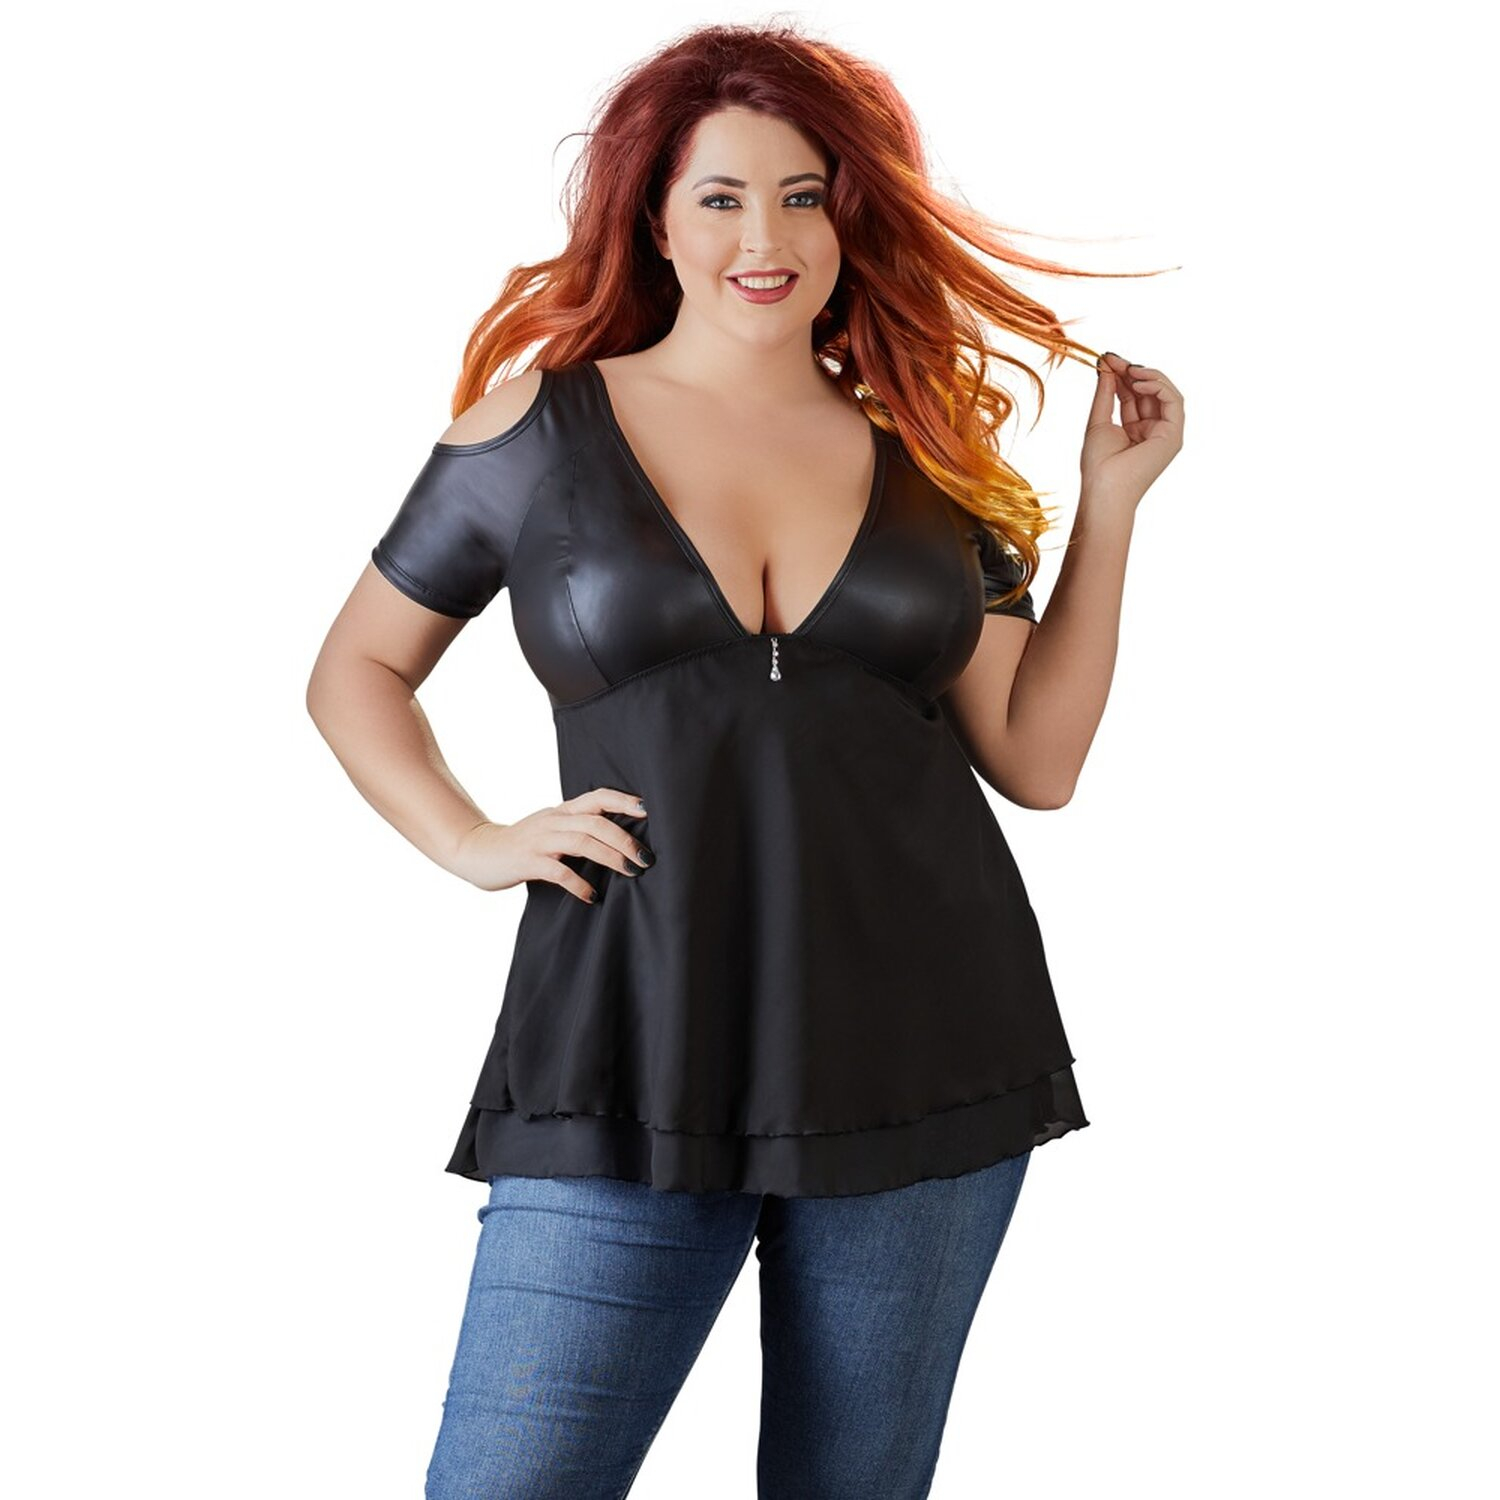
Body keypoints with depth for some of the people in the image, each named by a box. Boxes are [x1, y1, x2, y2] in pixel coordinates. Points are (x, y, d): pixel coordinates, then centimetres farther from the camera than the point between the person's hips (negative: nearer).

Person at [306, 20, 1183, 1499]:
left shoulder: (926, 459, 10)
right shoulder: (542, 421, 4)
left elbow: (1035, 756, 10)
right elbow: (355, 672, 12)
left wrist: (1110, 501, 6)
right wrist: (472, 843, -3)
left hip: (921, 1042, 2)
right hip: (634, 1055, -2)